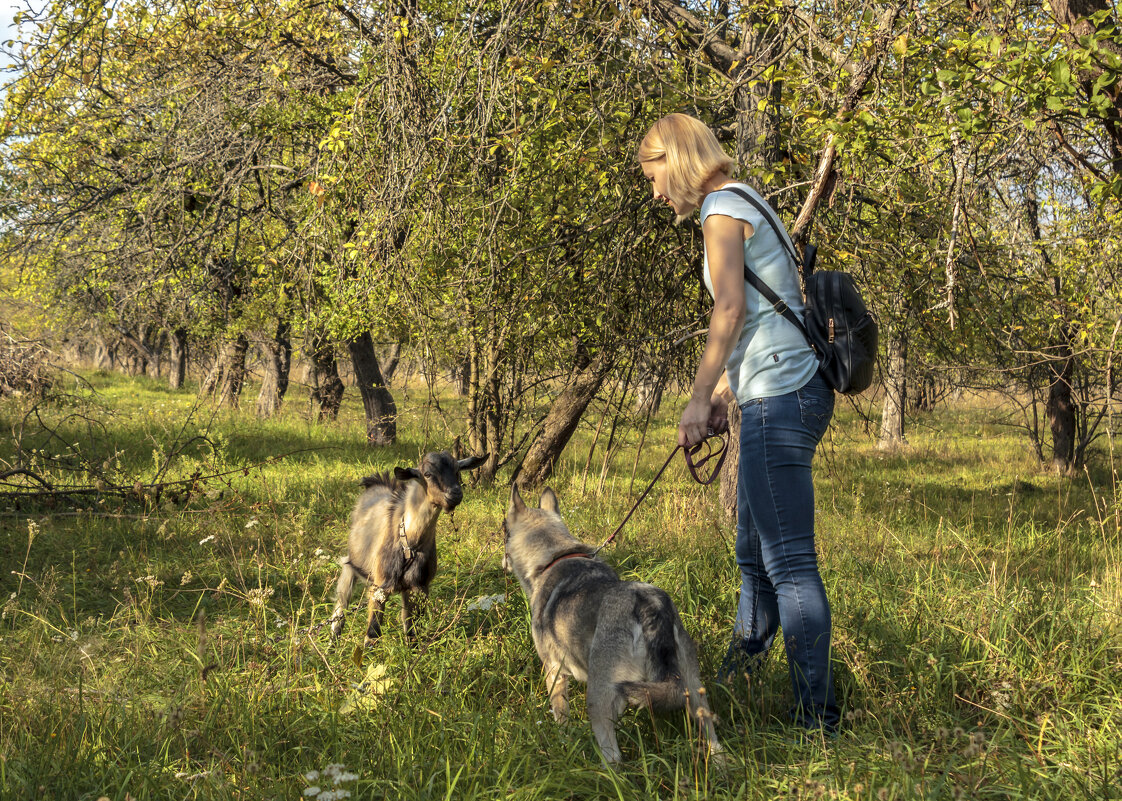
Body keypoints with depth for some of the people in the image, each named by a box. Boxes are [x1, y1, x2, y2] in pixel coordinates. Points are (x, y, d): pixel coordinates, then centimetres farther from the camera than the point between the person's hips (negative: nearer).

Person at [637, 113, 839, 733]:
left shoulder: (723, 208, -8)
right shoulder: (746, 205, 21)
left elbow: (730, 310, -17)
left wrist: (698, 397, -14)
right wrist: (724, 388, 23)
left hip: (779, 398, -10)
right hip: (794, 394, 10)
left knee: (789, 560, -10)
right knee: (754, 553, 22)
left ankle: (817, 716, -7)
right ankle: (739, 676, 38)